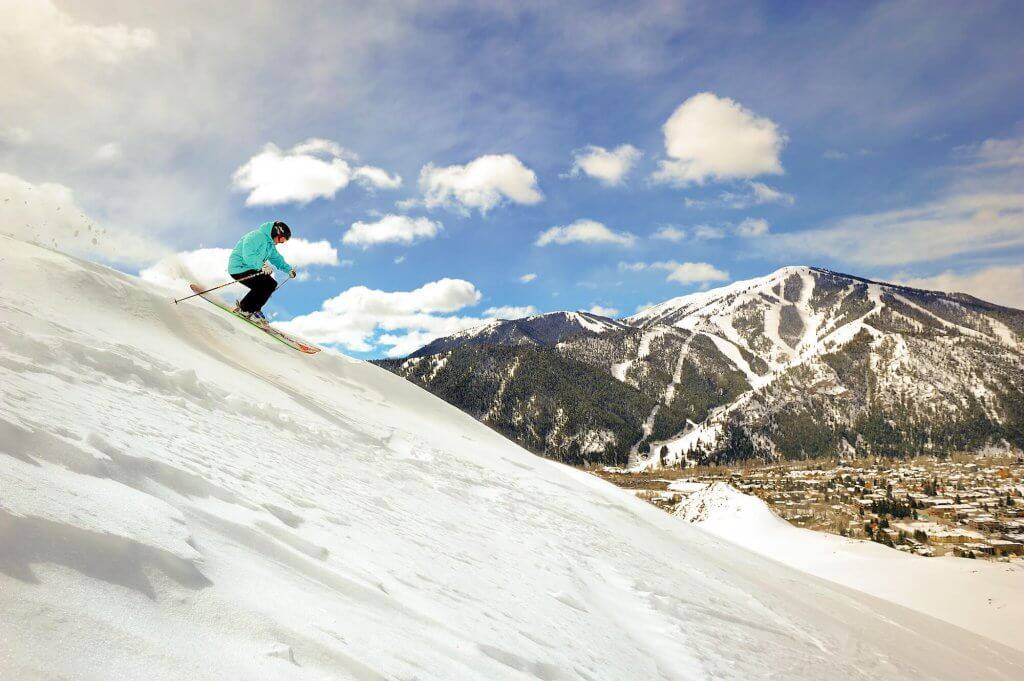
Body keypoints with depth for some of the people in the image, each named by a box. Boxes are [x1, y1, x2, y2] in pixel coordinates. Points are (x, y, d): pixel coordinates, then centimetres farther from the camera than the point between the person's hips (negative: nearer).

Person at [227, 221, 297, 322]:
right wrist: (262, 266, -38)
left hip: (250, 268, 10)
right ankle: (244, 309, -12)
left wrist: (289, 269, 4)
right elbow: (248, 255, -29)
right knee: (265, 284, -20)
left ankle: (253, 309, 9)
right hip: (239, 268, -10)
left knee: (272, 284, 5)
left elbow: (276, 258, 18)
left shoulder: (270, 244, 15)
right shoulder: (257, 236, -18)